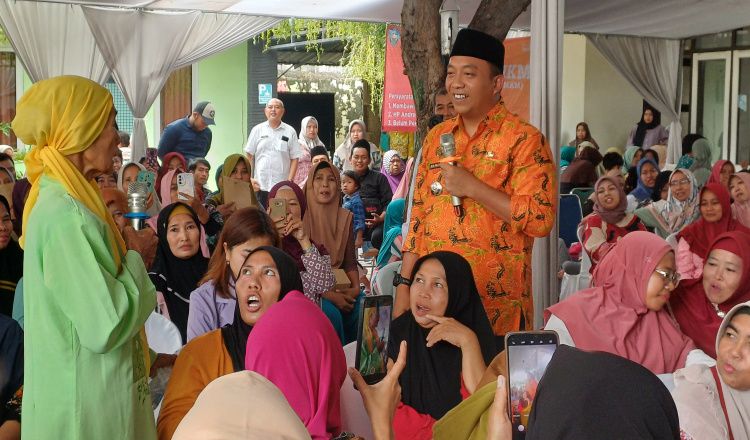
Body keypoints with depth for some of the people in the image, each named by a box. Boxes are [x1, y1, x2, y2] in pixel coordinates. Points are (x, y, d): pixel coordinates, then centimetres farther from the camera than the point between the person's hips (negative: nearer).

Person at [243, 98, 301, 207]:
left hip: (282, 186, -1)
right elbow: (249, 156, 11)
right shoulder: (257, 130, 10)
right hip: (259, 185, 1)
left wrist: (290, 181, -4)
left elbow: (295, 158, 5)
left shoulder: (290, 132, 6)